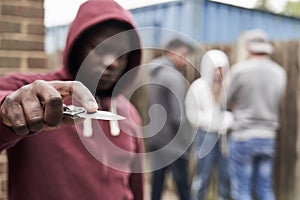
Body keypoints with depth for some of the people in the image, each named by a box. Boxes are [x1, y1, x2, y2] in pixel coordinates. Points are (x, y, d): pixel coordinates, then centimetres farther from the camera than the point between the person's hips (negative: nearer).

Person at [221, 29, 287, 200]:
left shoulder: (240, 69, -10)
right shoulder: (280, 72, 4)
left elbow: (226, 102, -1)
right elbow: (275, 104, 12)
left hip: (244, 136, -4)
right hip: (268, 137, 5)